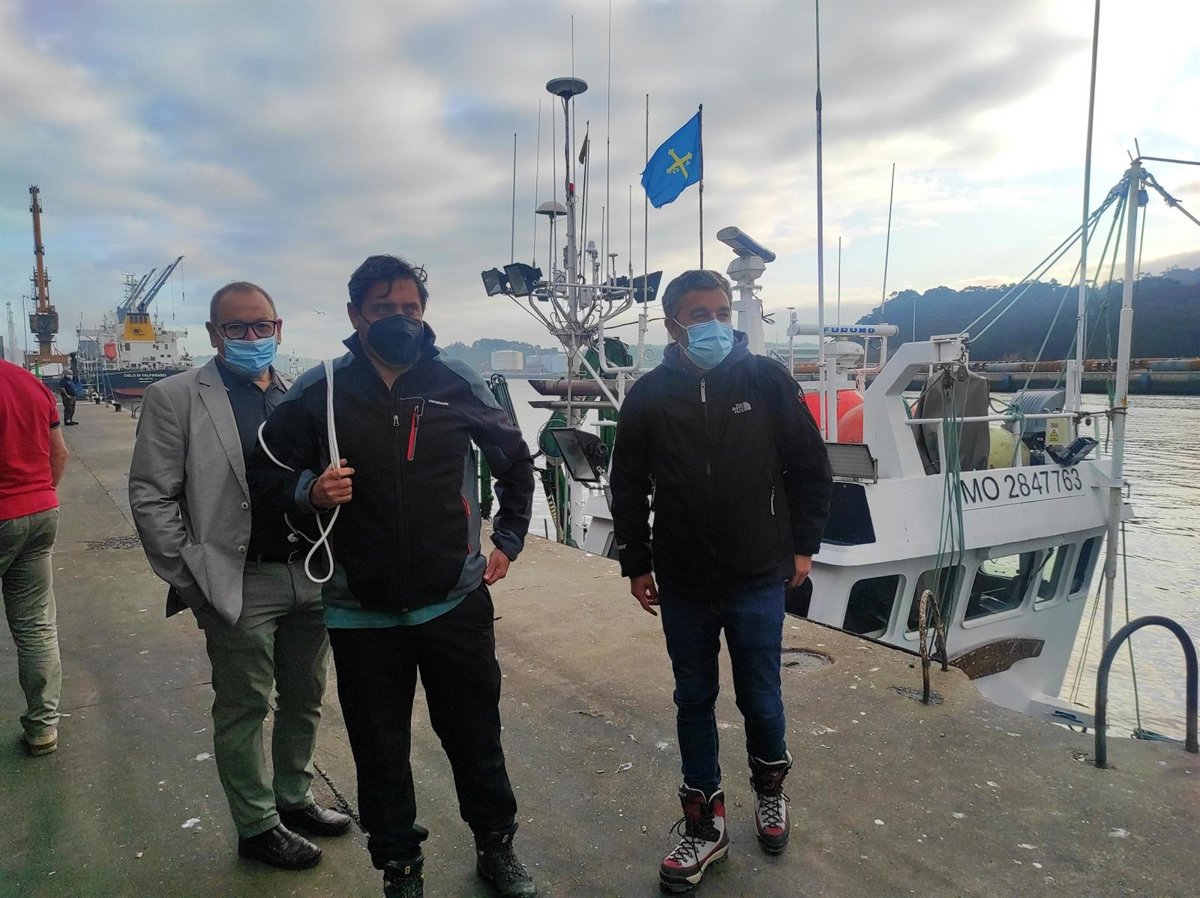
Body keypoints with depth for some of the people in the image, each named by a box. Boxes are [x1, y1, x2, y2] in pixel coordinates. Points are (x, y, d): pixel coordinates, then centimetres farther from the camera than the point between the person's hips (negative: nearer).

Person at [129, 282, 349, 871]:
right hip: (239, 585, -4)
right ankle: (257, 827, 28)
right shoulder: (175, 398, -4)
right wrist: (191, 580, -9)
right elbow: (151, 497, -6)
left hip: (312, 576, 5)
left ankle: (294, 800, 38)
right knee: (244, 711, 10)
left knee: (304, 702, 17)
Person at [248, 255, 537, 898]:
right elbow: (264, 474, 5)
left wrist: (509, 539, 10)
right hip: (362, 611, 0)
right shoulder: (319, 391, -3)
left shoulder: (457, 383, -1)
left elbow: (514, 460, 12)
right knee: (380, 750, 14)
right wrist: (310, 490, -15)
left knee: (476, 736, 14)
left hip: (456, 601, 1)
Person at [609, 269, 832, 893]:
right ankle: (705, 825, 30)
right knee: (694, 702, 13)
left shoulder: (767, 381, -5)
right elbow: (628, 488, 5)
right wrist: (636, 564, 6)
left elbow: (810, 467, 3)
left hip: (758, 581, -1)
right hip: (682, 585, 1)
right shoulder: (649, 395, -3)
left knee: (760, 698, 12)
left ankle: (770, 788, 43)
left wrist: (803, 545, 3)